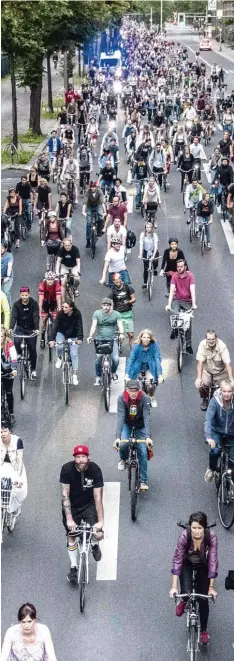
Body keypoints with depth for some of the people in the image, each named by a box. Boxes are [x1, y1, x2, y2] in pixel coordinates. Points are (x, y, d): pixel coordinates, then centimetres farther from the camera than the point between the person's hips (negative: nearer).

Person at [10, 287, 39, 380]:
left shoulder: (34, 304, -14)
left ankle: (33, 369, 15)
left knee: (32, 349, -1)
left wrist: (37, 329, -38)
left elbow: (36, 316, -24)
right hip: (20, 328, 1)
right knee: (17, 342, -27)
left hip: (31, 329, -1)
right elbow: (13, 316, -20)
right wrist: (11, 328, -37)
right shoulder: (16, 304, -11)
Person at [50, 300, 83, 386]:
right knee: (59, 346, -27)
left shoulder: (77, 313, -22)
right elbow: (55, 326, -28)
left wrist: (80, 338, -41)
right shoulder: (60, 313, -23)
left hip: (73, 336, 0)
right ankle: (59, 358, 8)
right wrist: (52, 339, -38)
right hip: (61, 333, 0)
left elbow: (80, 326, -27)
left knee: (74, 354, -9)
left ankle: (75, 375, -4)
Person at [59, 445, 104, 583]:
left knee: (99, 534, -16)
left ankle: (94, 545, 21)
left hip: (89, 505, 0)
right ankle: (74, 567, 25)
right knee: (71, 537, 4)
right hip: (71, 506, 0)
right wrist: (69, 519, -27)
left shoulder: (95, 470, -24)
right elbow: (65, 495, -22)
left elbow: (98, 497, -23)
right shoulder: (67, 469, -24)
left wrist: (101, 521, -26)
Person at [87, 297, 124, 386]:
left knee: (115, 359, -12)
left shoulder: (116, 314, 1)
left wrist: (121, 334, -31)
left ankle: (114, 372, 20)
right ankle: (98, 377, -1)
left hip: (112, 339, 0)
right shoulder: (97, 313, -1)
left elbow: (120, 325, -10)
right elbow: (94, 326, -10)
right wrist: (90, 336, -27)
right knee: (98, 358, -17)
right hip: (100, 340, 0)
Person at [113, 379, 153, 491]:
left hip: (140, 426, 0)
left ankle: (143, 481, 4)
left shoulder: (145, 399, -27)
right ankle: (123, 459, 11)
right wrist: (117, 437, -44)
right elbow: (120, 417, -33)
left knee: (143, 452, -9)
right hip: (127, 424, 0)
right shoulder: (122, 398, -27)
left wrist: (148, 437, -44)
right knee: (123, 444, -25)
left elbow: (147, 417, -33)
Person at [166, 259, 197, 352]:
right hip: (177, 300, 1)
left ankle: (188, 345, 9)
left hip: (187, 301, 0)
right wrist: (169, 304, -27)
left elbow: (192, 290, -22)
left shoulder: (190, 276, -13)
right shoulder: (175, 276, -9)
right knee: (175, 315, -27)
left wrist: (194, 304, -33)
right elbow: (172, 290, -16)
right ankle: (174, 330, 4)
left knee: (188, 322, -1)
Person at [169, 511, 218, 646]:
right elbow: (177, 560, -30)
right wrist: (174, 586, -31)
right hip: (187, 563, 0)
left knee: (203, 598, -2)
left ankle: (204, 630, 19)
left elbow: (213, 562, -27)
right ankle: (183, 602, 20)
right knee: (187, 593, -18)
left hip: (203, 565, 0)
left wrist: (211, 587, -26)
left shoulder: (212, 537, -34)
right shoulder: (184, 536, -35)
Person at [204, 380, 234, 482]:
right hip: (217, 432, -1)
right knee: (215, 450, -28)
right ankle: (212, 469, 3)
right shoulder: (215, 401, -21)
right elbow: (208, 419, -30)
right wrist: (208, 437, -45)